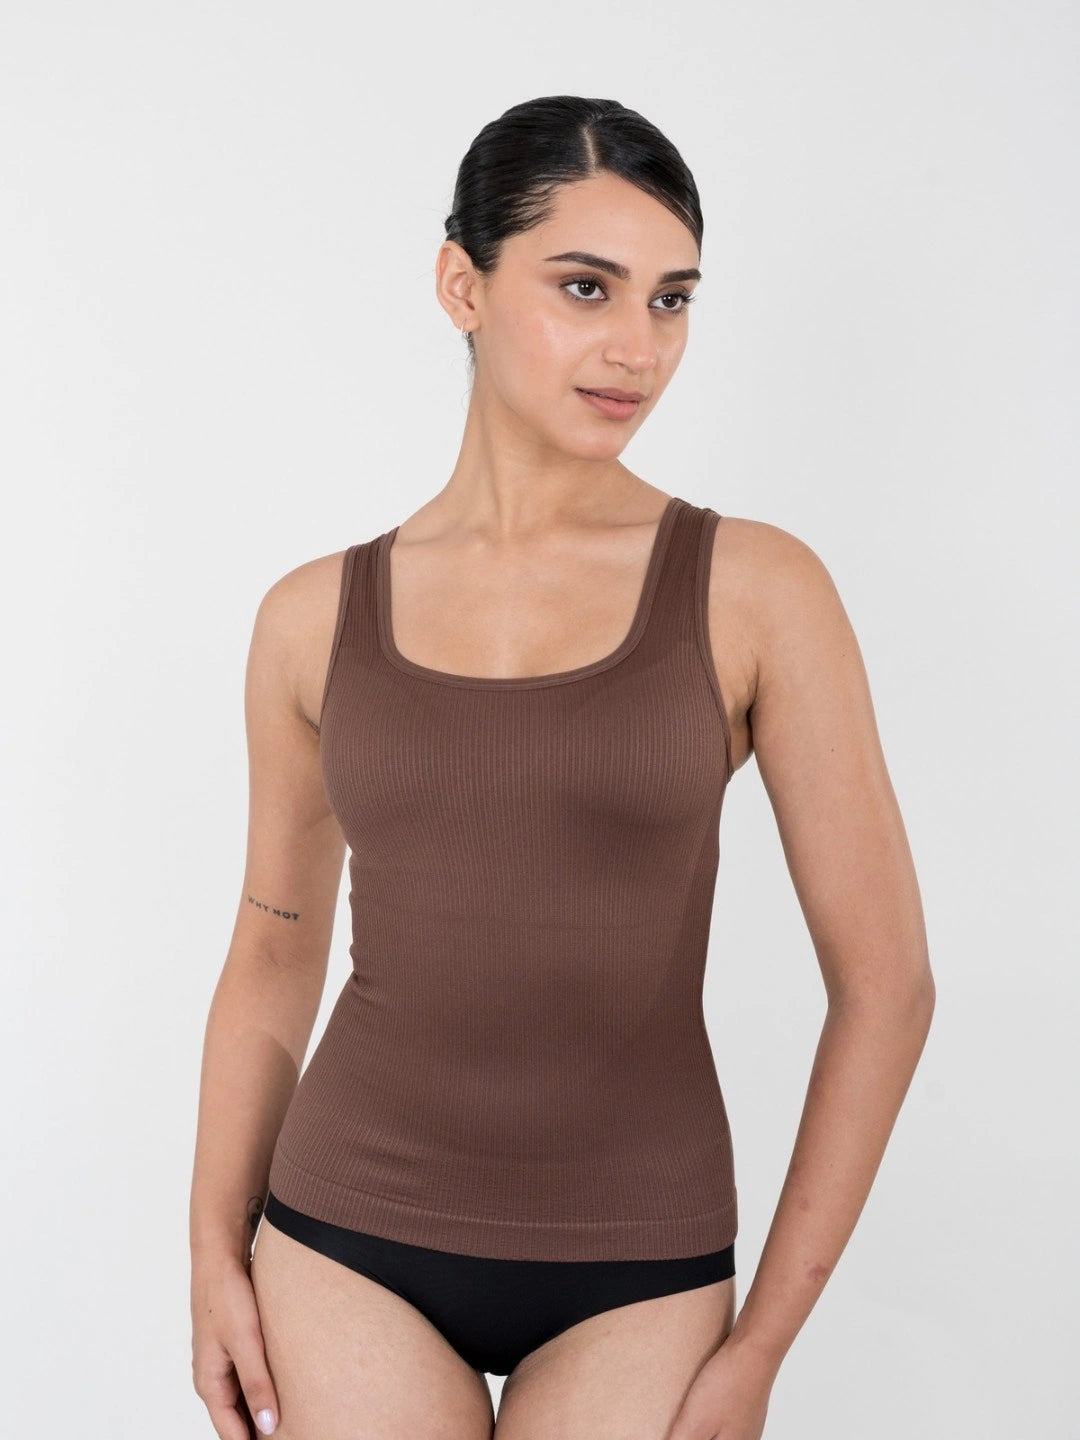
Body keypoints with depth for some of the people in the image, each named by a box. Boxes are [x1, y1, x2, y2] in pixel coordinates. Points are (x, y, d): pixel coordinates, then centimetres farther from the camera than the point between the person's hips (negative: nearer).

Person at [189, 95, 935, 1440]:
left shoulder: (755, 592, -9)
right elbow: (276, 948, 10)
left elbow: (885, 982, -7)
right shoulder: (315, 615, -1)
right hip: (350, 1245, 1)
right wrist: (215, 1253, 5)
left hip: (635, 1275, -1)